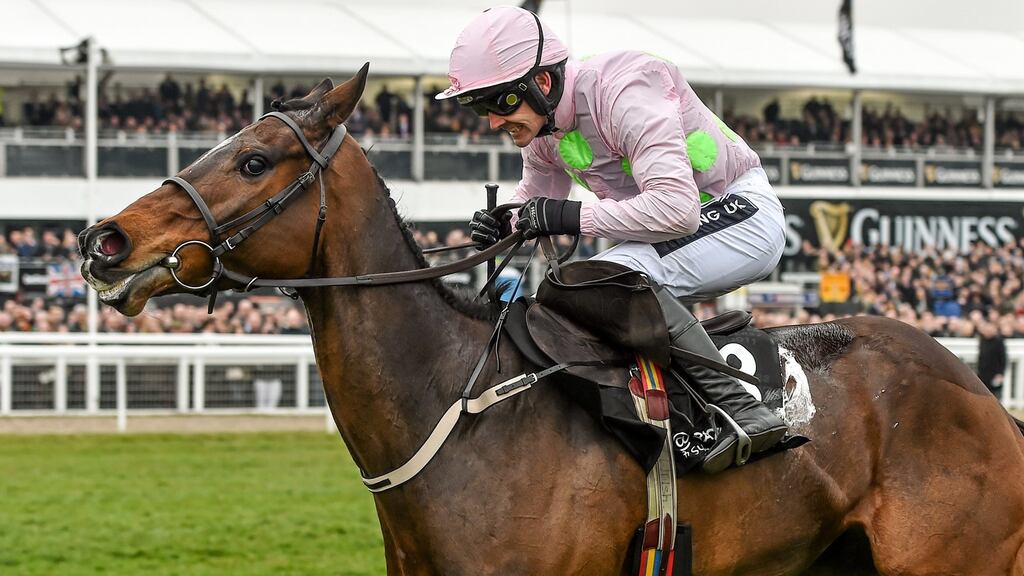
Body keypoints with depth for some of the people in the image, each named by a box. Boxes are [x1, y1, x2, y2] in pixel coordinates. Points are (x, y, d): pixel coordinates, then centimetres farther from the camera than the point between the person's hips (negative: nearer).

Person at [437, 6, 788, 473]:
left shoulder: (624, 93, -28)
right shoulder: (540, 126, 0)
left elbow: (676, 209, -36)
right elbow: (536, 202, 17)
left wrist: (573, 217, -32)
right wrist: (502, 226, -7)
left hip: (743, 214, -10)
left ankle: (741, 411, -33)